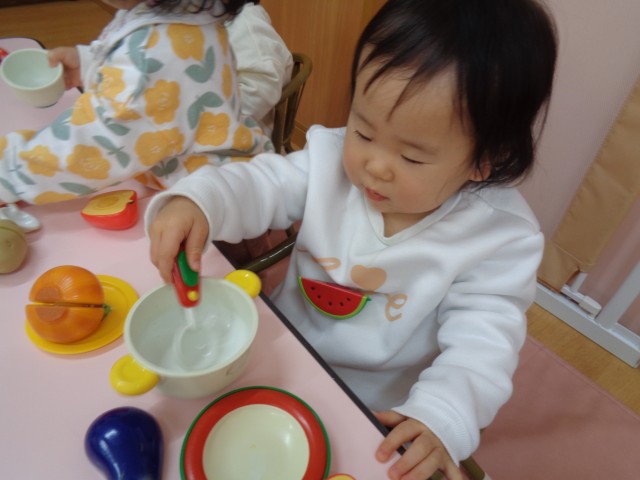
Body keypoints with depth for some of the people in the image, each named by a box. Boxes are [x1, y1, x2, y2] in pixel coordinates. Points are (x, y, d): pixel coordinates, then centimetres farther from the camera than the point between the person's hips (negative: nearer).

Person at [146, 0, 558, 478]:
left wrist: (442, 418, -39)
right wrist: (196, 201, -37)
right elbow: (260, 185, -15)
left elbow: (482, 340, -22)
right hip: (283, 356, 2)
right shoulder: (332, 157, -15)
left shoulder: (500, 237, -22)